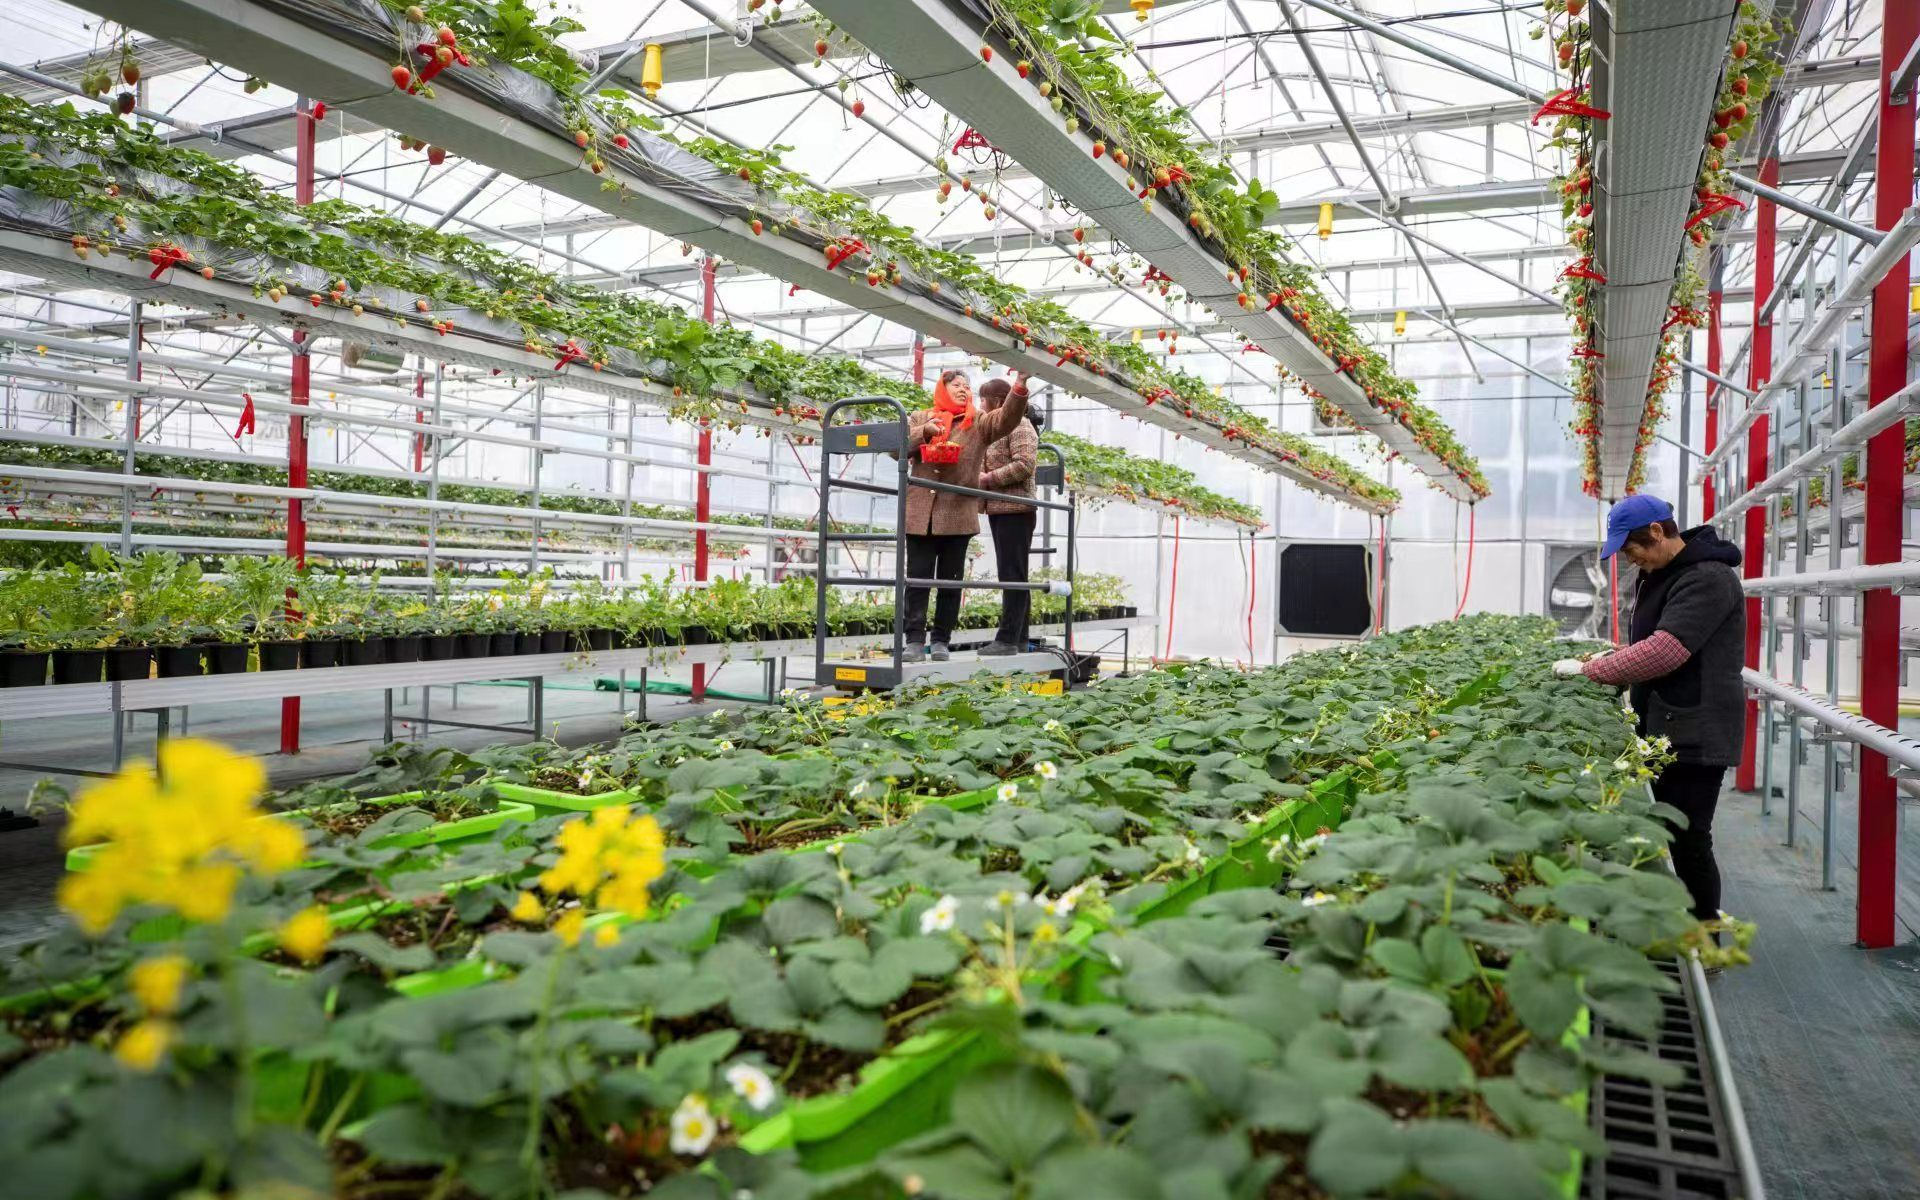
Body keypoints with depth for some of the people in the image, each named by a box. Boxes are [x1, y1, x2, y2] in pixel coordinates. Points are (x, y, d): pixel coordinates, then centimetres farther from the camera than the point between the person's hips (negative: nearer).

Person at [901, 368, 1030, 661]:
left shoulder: (979, 422, 8)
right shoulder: (920, 418, 13)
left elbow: (1007, 418, -9)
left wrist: (1020, 386, -25)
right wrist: (923, 433, -10)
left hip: (958, 514, 0)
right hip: (920, 513, 0)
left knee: (950, 581, 5)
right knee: (917, 579, 0)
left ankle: (941, 641, 11)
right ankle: (915, 640, 3)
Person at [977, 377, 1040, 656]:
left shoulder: (1019, 425, -8)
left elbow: (1024, 464, -19)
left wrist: (988, 479, -16)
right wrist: (980, 475, 7)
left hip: (1014, 510, -10)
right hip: (999, 510, 10)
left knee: (1012, 575, -10)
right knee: (1011, 575, 11)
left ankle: (1009, 639, -11)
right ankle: (1018, 638, 15)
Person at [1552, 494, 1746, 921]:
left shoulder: (1708, 579, -18)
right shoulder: (1658, 575, 14)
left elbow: (1666, 650, -26)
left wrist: (1591, 670, -19)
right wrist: (1612, 661, 8)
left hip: (1696, 735, -10)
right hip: (1664, 727, 10)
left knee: (1688, 841, -5)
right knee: (1667, 833, 14)